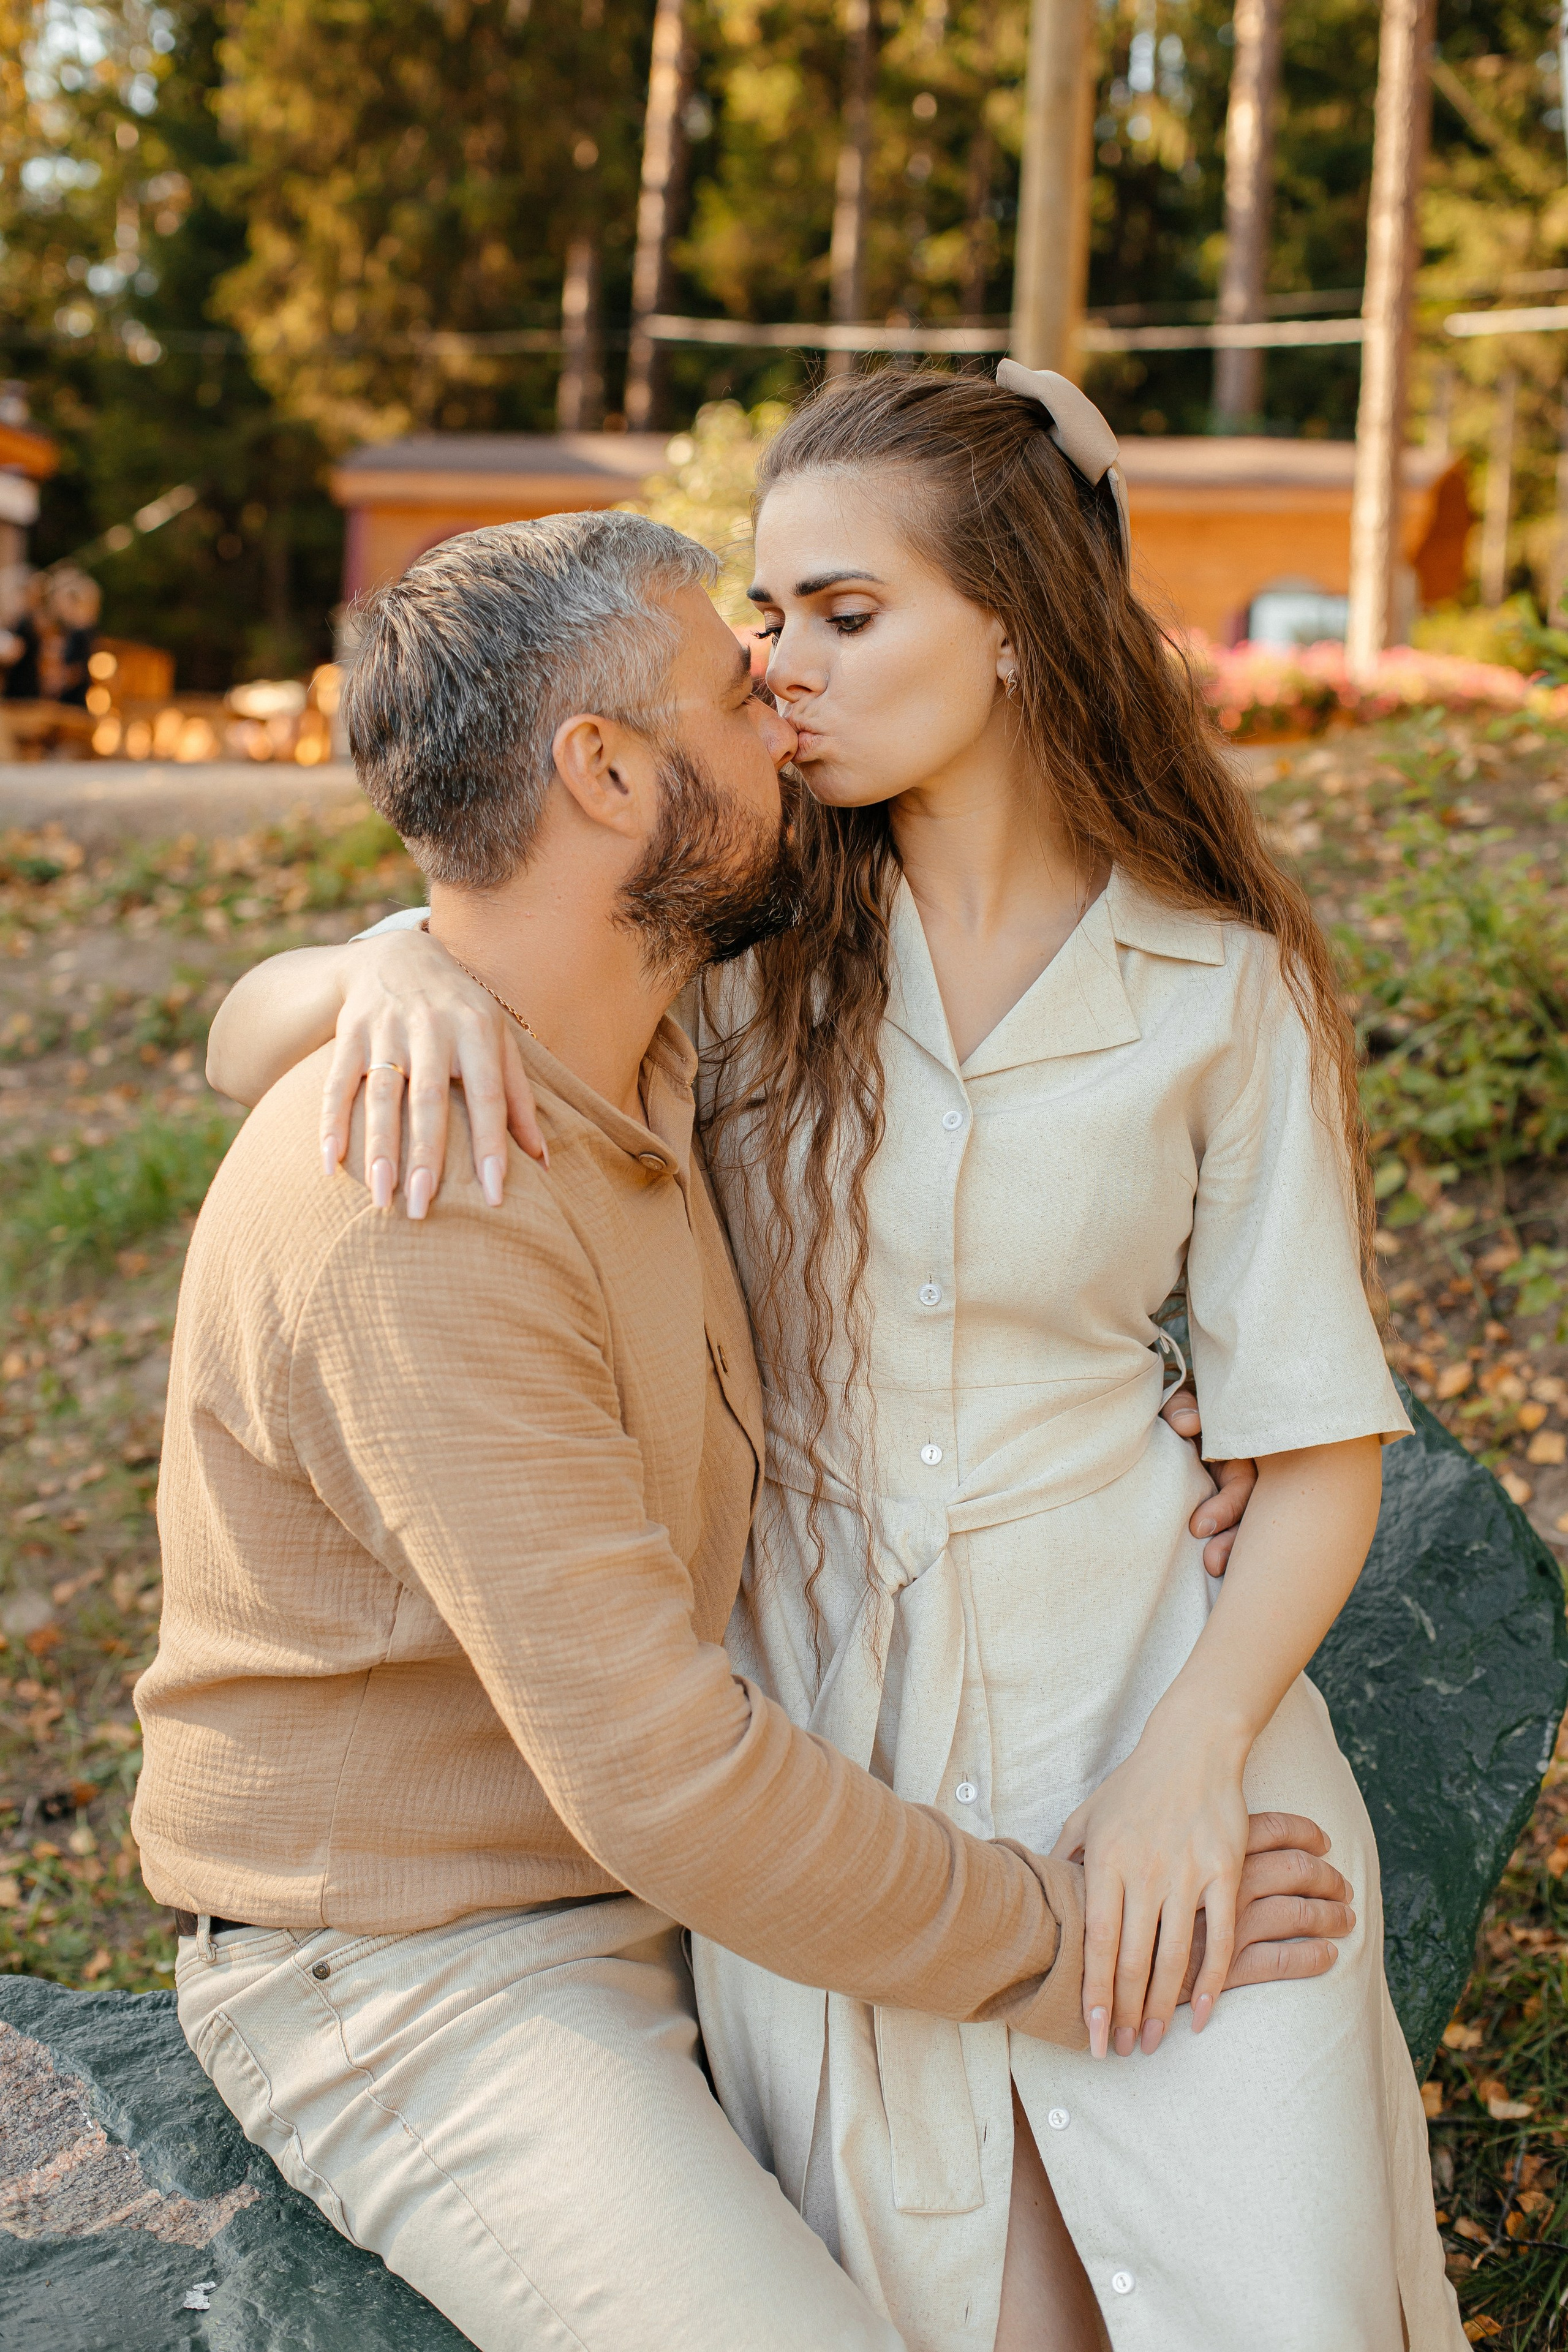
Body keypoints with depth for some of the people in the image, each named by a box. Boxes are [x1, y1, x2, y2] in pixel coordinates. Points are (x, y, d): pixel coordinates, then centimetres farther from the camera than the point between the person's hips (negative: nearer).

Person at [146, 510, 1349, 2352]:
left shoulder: (630, 1075, -1)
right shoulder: (416, 1212, -31)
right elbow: (663, 1777, -31)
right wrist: (1073, 1943, -19)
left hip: (648, 1867, 9)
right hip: (410, 1983, -8)